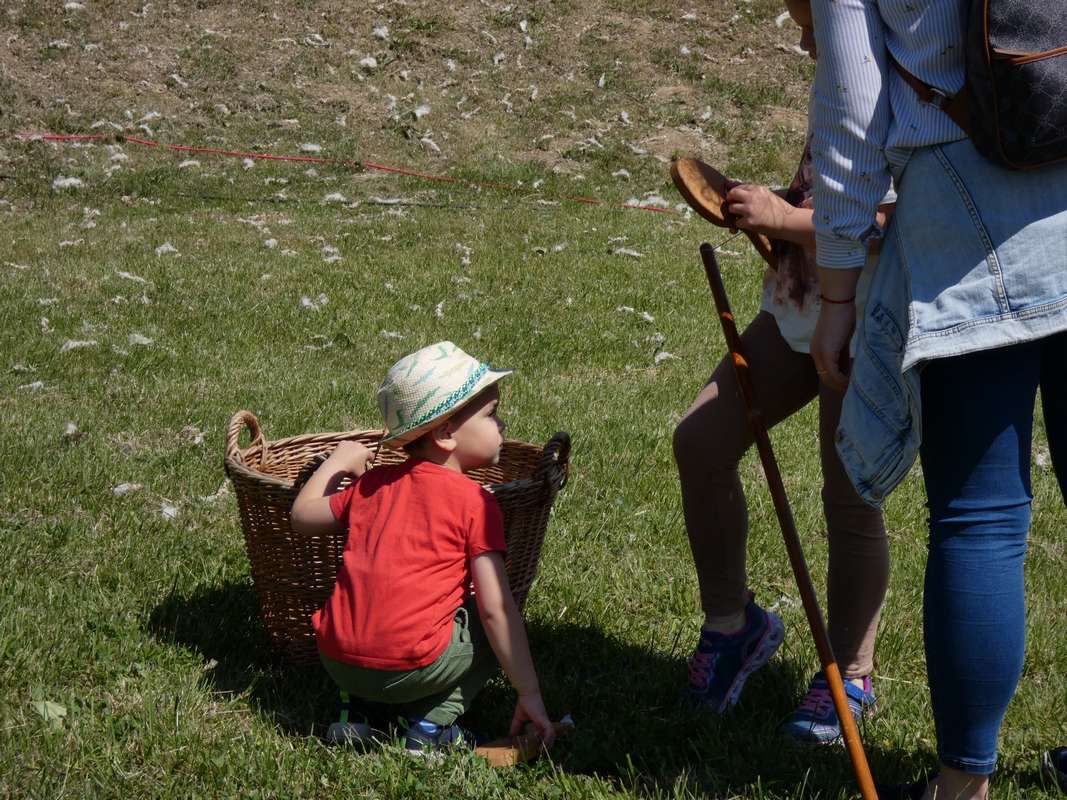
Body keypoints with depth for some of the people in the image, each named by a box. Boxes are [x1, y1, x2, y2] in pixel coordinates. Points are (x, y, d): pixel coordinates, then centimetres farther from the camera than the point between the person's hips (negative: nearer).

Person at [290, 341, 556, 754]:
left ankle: (355, 707, 15)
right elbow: (496, 610, -7)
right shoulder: (475, 502, -3)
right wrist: (530, 695, -4)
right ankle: (432, 724, 4)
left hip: (336, 661, 5)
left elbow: (302, 516, 26)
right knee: (495, 624, 16)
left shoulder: (372, 483, 13)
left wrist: (338, 461, 40)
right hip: (411, 667, -5)